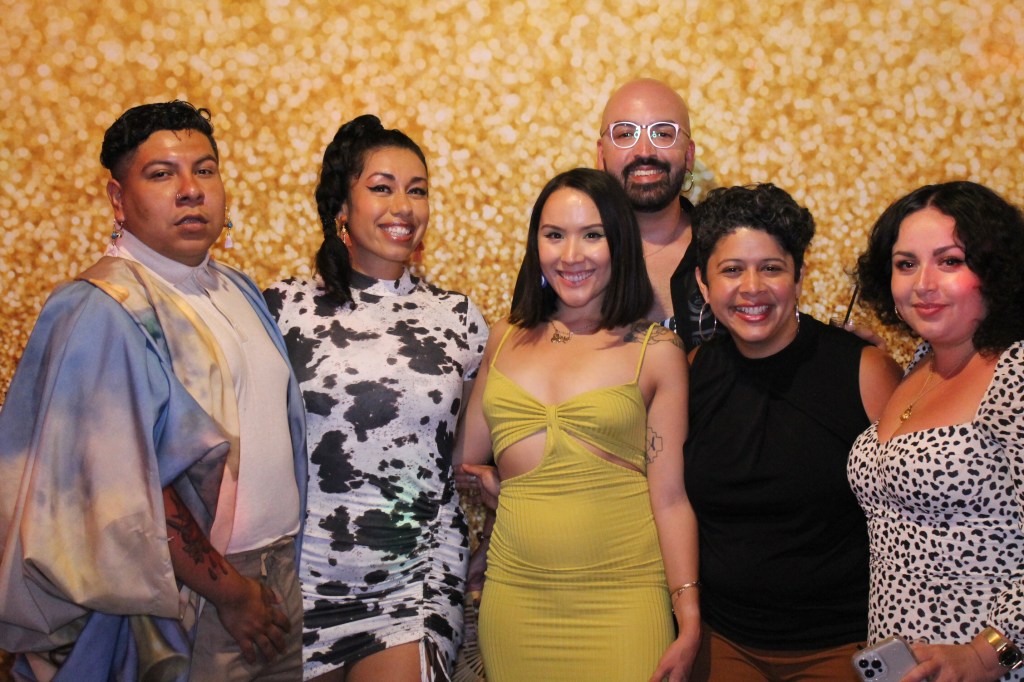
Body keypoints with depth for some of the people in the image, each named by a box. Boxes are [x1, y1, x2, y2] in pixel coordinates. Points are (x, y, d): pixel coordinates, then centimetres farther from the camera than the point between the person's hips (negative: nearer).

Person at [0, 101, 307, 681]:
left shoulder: (238, 291, 7)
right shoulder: (103, 311, -16)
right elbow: (123, 493, -20)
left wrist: (278, 575, 9)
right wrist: (231, 591, -15)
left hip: (276, 583, 7)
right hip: (184, 601, -7)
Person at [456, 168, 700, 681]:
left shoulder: (656, 350, -1)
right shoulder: (505, 340, 8)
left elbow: (669, 498, -4)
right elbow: (466, 459, 17)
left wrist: (689, 623, -7)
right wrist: (501, 492, 1)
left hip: (621, 600, -3)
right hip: (514, 594, 3)